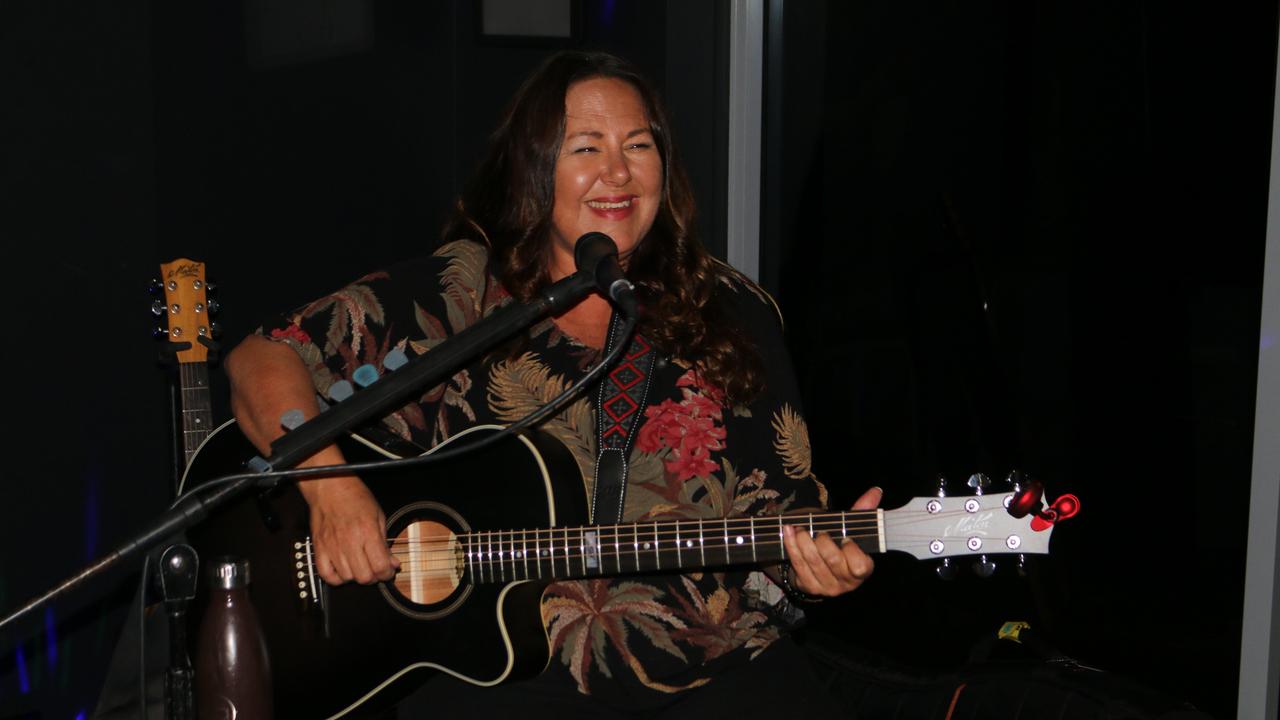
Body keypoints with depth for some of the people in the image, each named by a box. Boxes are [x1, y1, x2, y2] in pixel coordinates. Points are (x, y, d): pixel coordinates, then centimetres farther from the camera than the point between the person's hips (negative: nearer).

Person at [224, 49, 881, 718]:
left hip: (720, 665, 2)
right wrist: (330, 486, -19)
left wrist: (821, 561, -16)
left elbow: (783, 509, 7)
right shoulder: (458, 294, 0)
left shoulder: (732, 313, 6)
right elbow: (262, 359, -3)